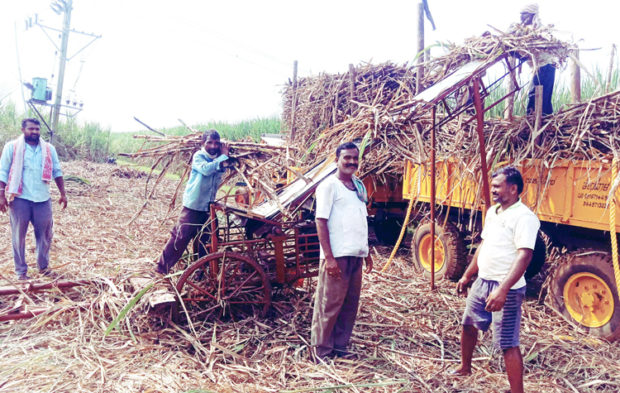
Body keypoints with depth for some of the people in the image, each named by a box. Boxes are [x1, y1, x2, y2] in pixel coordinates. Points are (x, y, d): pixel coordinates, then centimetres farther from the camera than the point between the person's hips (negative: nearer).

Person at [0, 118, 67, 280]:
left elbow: (57, 172, 12)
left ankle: (43, 266, 23)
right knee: (19, 235, 4)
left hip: (43, 199, 3)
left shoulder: (49, 149, 9)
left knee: (45, 234, 7)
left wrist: (63, 193, 7)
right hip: (19, 199, -3)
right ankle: (21, 271, 15)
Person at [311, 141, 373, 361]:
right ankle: (321, 351, 11)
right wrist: (329, 257, -18)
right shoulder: (329, 185, -7)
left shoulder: (359, 186, 15)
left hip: (356, 255, 7)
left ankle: (340, 346, 24)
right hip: (337, 256, -7)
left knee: (351, 304, 11)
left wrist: (366, 252, 18)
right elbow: (321, 221, -12)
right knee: (330, 304, -1)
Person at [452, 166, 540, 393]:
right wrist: (467, 275, 21)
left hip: (506, 289, -9)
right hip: (482, 282, 9)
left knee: (508, 344, -4)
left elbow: (524, 256, -26)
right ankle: (465, 367, 46)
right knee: (469, 325, 23)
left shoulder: (523, 217, -18)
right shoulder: (492, 212, 10)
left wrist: (503, 290, -35)